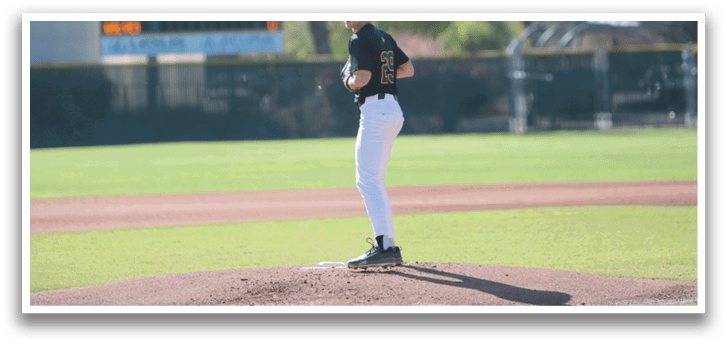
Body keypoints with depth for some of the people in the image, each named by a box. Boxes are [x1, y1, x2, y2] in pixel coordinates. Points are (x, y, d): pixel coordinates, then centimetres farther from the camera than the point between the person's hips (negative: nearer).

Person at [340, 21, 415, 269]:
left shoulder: (360, 39, -11)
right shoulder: (384, 37, 16)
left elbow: (362, 79, -22)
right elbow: (409, 69, 25)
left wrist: (348, 81, -1)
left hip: (374, 111, -10)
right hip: (393, 111, 10)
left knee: (367, 180, -14)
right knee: (373, 181, 16)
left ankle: (383, 247, -26)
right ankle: (390, 247, 14)